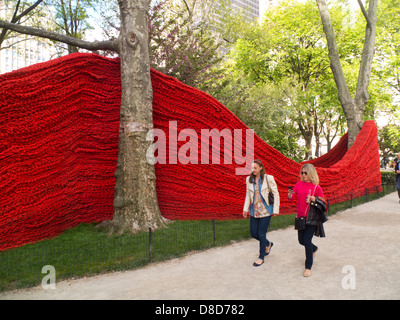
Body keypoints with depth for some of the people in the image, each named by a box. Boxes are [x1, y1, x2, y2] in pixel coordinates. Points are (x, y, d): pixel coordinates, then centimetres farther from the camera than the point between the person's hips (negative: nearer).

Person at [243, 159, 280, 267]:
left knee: (261, 234, -1)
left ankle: (261, 257, 20)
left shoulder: (268, 178, -9)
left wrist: (276, 210, -6)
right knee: (253, 233, 8)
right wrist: (246, 209, 4)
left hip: (265, 210, -5)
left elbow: (276, 194, -4)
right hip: (254, 210, 5)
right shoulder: (249, 179, 3)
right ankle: (268, 244, 39)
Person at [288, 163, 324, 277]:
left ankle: (308, 267, 8)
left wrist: (314, 199, -21)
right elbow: (290, 199, 1)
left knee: (307, 240, -10)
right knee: (301, 241, 15)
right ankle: (314, 248, 50)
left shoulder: (316, 187, -8)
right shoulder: (298, 184, 2)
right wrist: (290, 195, -22)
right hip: (301, 217, 5)